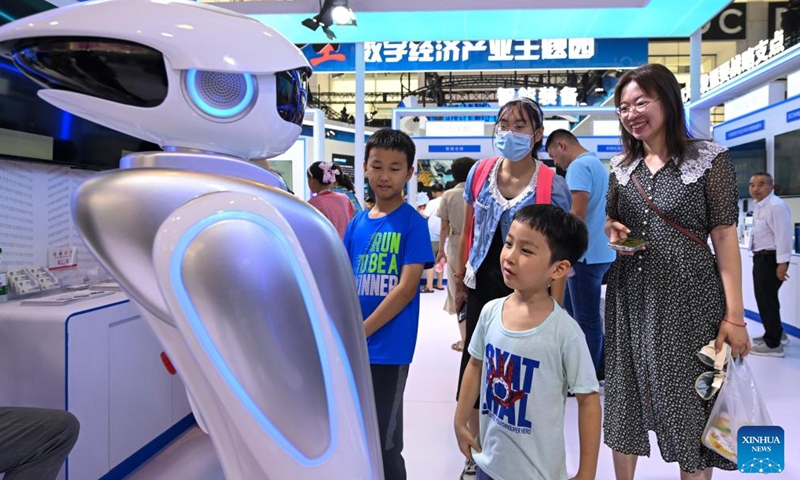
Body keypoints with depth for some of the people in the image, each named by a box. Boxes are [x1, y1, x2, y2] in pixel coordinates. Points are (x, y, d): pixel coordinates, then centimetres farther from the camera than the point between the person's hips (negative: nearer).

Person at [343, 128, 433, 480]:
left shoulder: (413, 223, -8)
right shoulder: (356, 224, 7)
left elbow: (406, 288, -15)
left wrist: (360, 333, -16)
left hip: (387, 347, -6)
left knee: (384, 445, 5)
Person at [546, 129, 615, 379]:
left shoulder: (578, 166, -13)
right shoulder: (597, 164, 17)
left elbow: (578, 213, -22)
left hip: (586, 253, -10)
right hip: (598, 251, 10)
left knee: (586, 319, 1)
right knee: (573, 309, 19)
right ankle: (598, 365, 27)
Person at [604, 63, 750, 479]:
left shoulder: (708, 159, -5)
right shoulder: (621, 167, 8)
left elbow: (725, 238, -7)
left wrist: (734, 314, -12)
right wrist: (610, 228, -7)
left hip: (688, 299, -4)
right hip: (630, 298, 4)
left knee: (688, 400, 5)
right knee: (626, 396, 12)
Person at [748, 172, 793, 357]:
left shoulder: (776, 206, -18)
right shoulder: (760, 206, 13)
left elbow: (783, 236, -22)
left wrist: (782, 263, -24)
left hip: (770, 259, -10)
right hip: (761, 258, 10)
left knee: (767, 300, -2)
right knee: (764, 298, 21)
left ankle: (773, 344, 9)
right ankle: (776, 333, 38)